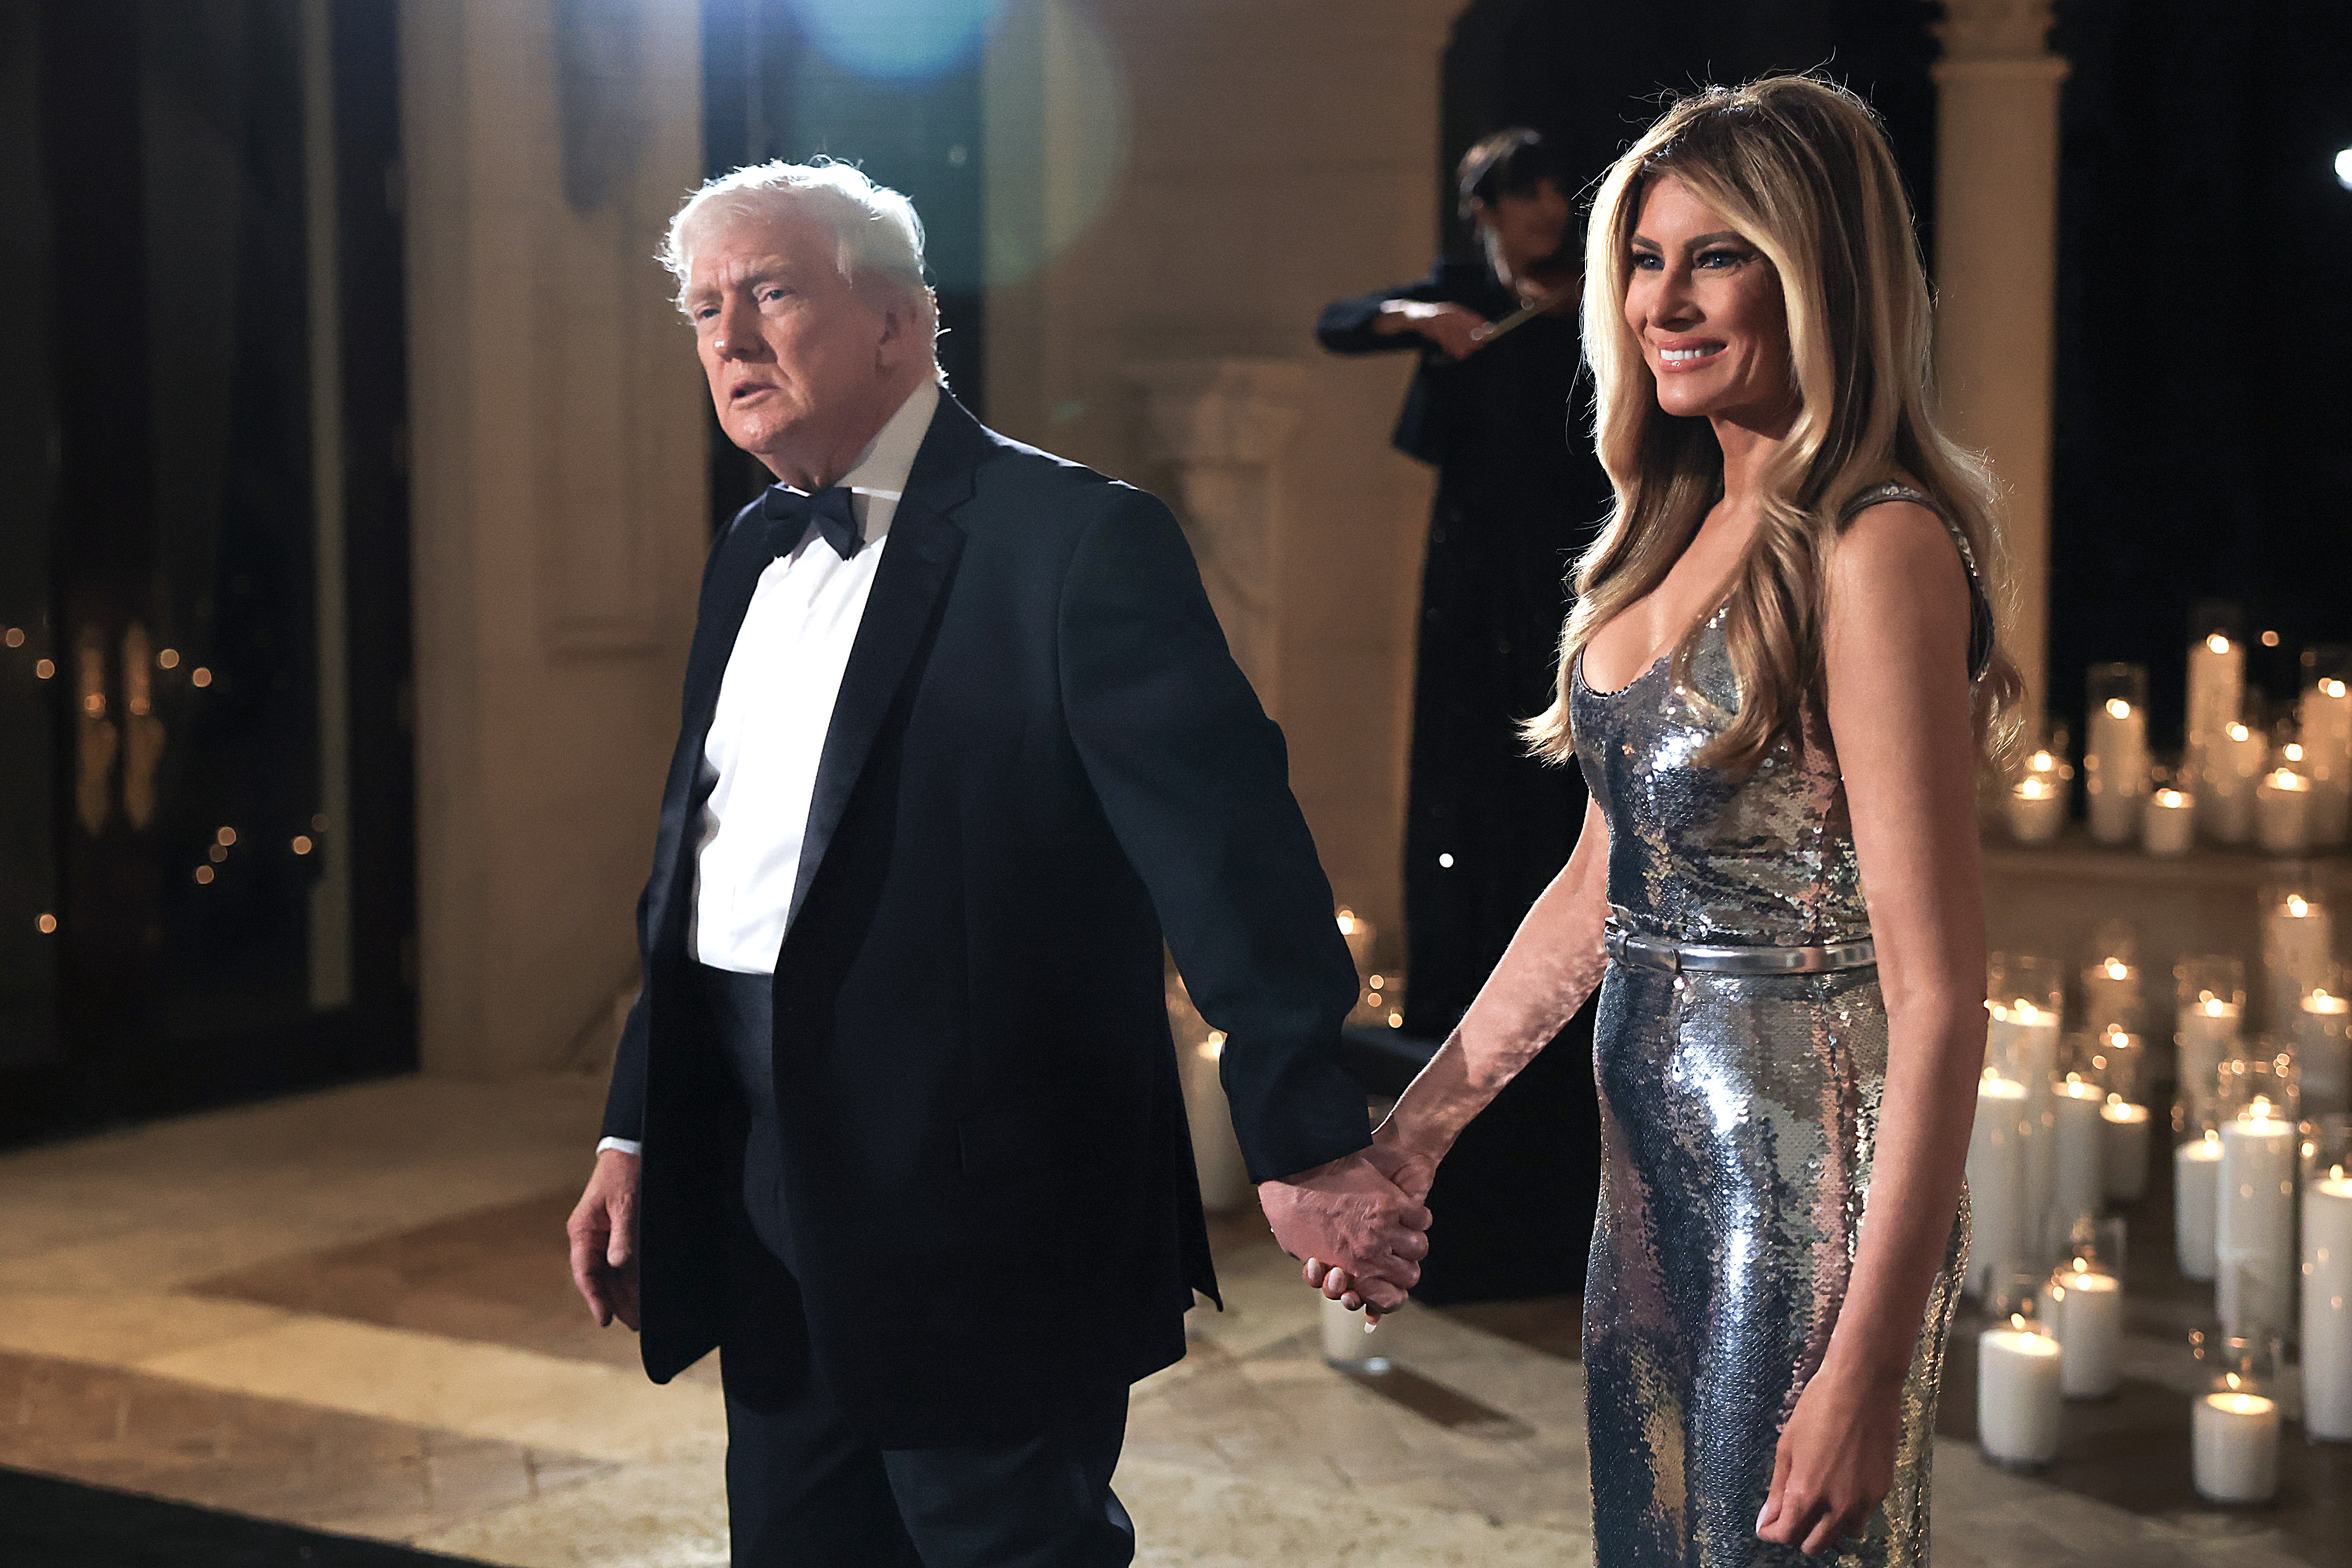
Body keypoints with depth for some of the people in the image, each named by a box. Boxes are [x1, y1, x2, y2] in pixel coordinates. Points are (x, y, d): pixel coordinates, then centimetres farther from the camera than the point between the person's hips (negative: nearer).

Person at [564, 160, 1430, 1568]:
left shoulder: (1080, 541, -12)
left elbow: (1225, 841, -18)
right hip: (768, 1221, 8)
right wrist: (636, 1135, 17)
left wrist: (1307, 1136, -23)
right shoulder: (755, 552, 13)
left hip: (983, 1230, -7)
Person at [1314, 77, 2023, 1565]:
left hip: (1808, 1178, -8)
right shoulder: (1682, 530, 7)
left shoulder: (1875, 551, -18)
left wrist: (1870, 1369, -23)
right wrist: (1419, 1123, 13)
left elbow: (1938, 993, -21)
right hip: (1653, 1161, 8)